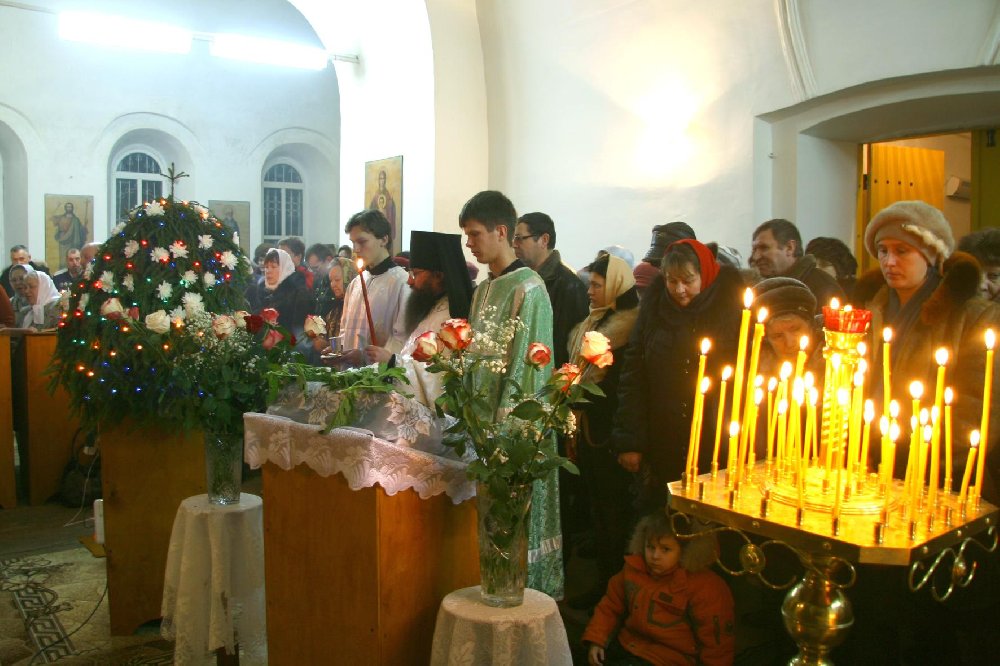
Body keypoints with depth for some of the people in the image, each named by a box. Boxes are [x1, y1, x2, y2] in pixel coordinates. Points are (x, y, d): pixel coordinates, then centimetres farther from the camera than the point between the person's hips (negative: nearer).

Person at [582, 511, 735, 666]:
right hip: (626, 644, 6)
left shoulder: (703, 587, -20)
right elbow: (611, 606, 10)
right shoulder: (633, 568, -2)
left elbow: (717, 644, -14)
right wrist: (595, 640, 0)